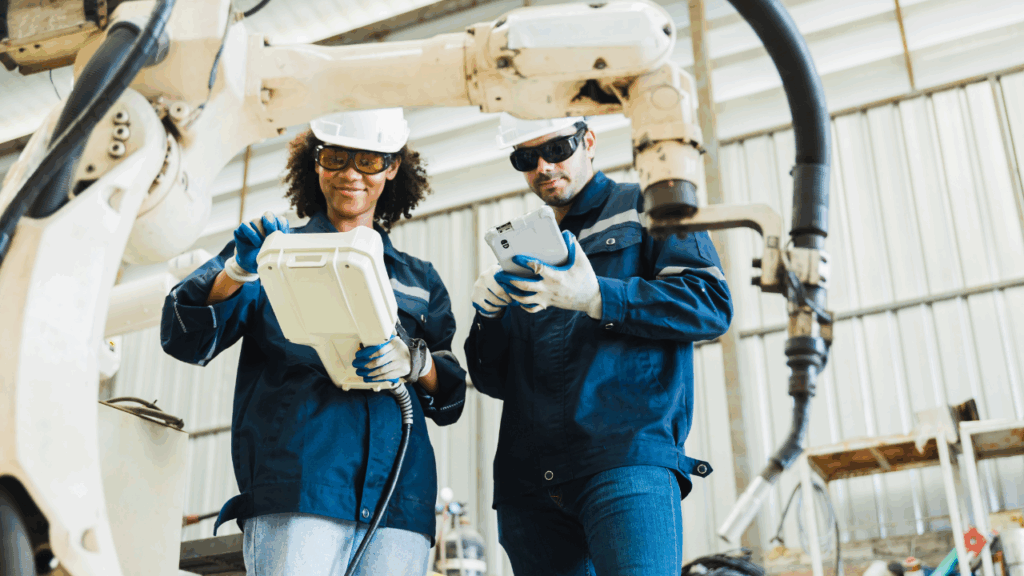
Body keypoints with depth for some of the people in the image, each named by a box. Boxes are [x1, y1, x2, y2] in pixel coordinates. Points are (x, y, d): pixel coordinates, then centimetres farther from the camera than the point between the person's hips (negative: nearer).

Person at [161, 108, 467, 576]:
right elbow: (185, 338, 4)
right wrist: (239, 271, -13)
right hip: (295, 483, -3)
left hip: (399, 496, 3)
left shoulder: (418, 279, 23)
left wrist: (415, 363, -5)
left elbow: (451, 397, 17)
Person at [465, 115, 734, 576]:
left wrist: (597, 298, -14)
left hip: (628, 457, -5)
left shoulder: (647, 211, 13)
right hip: (528, 479, 5)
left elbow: (712, 306, -4)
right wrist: (488, 315, 3)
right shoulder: (525, 249, 27)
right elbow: (495, 382, 24)